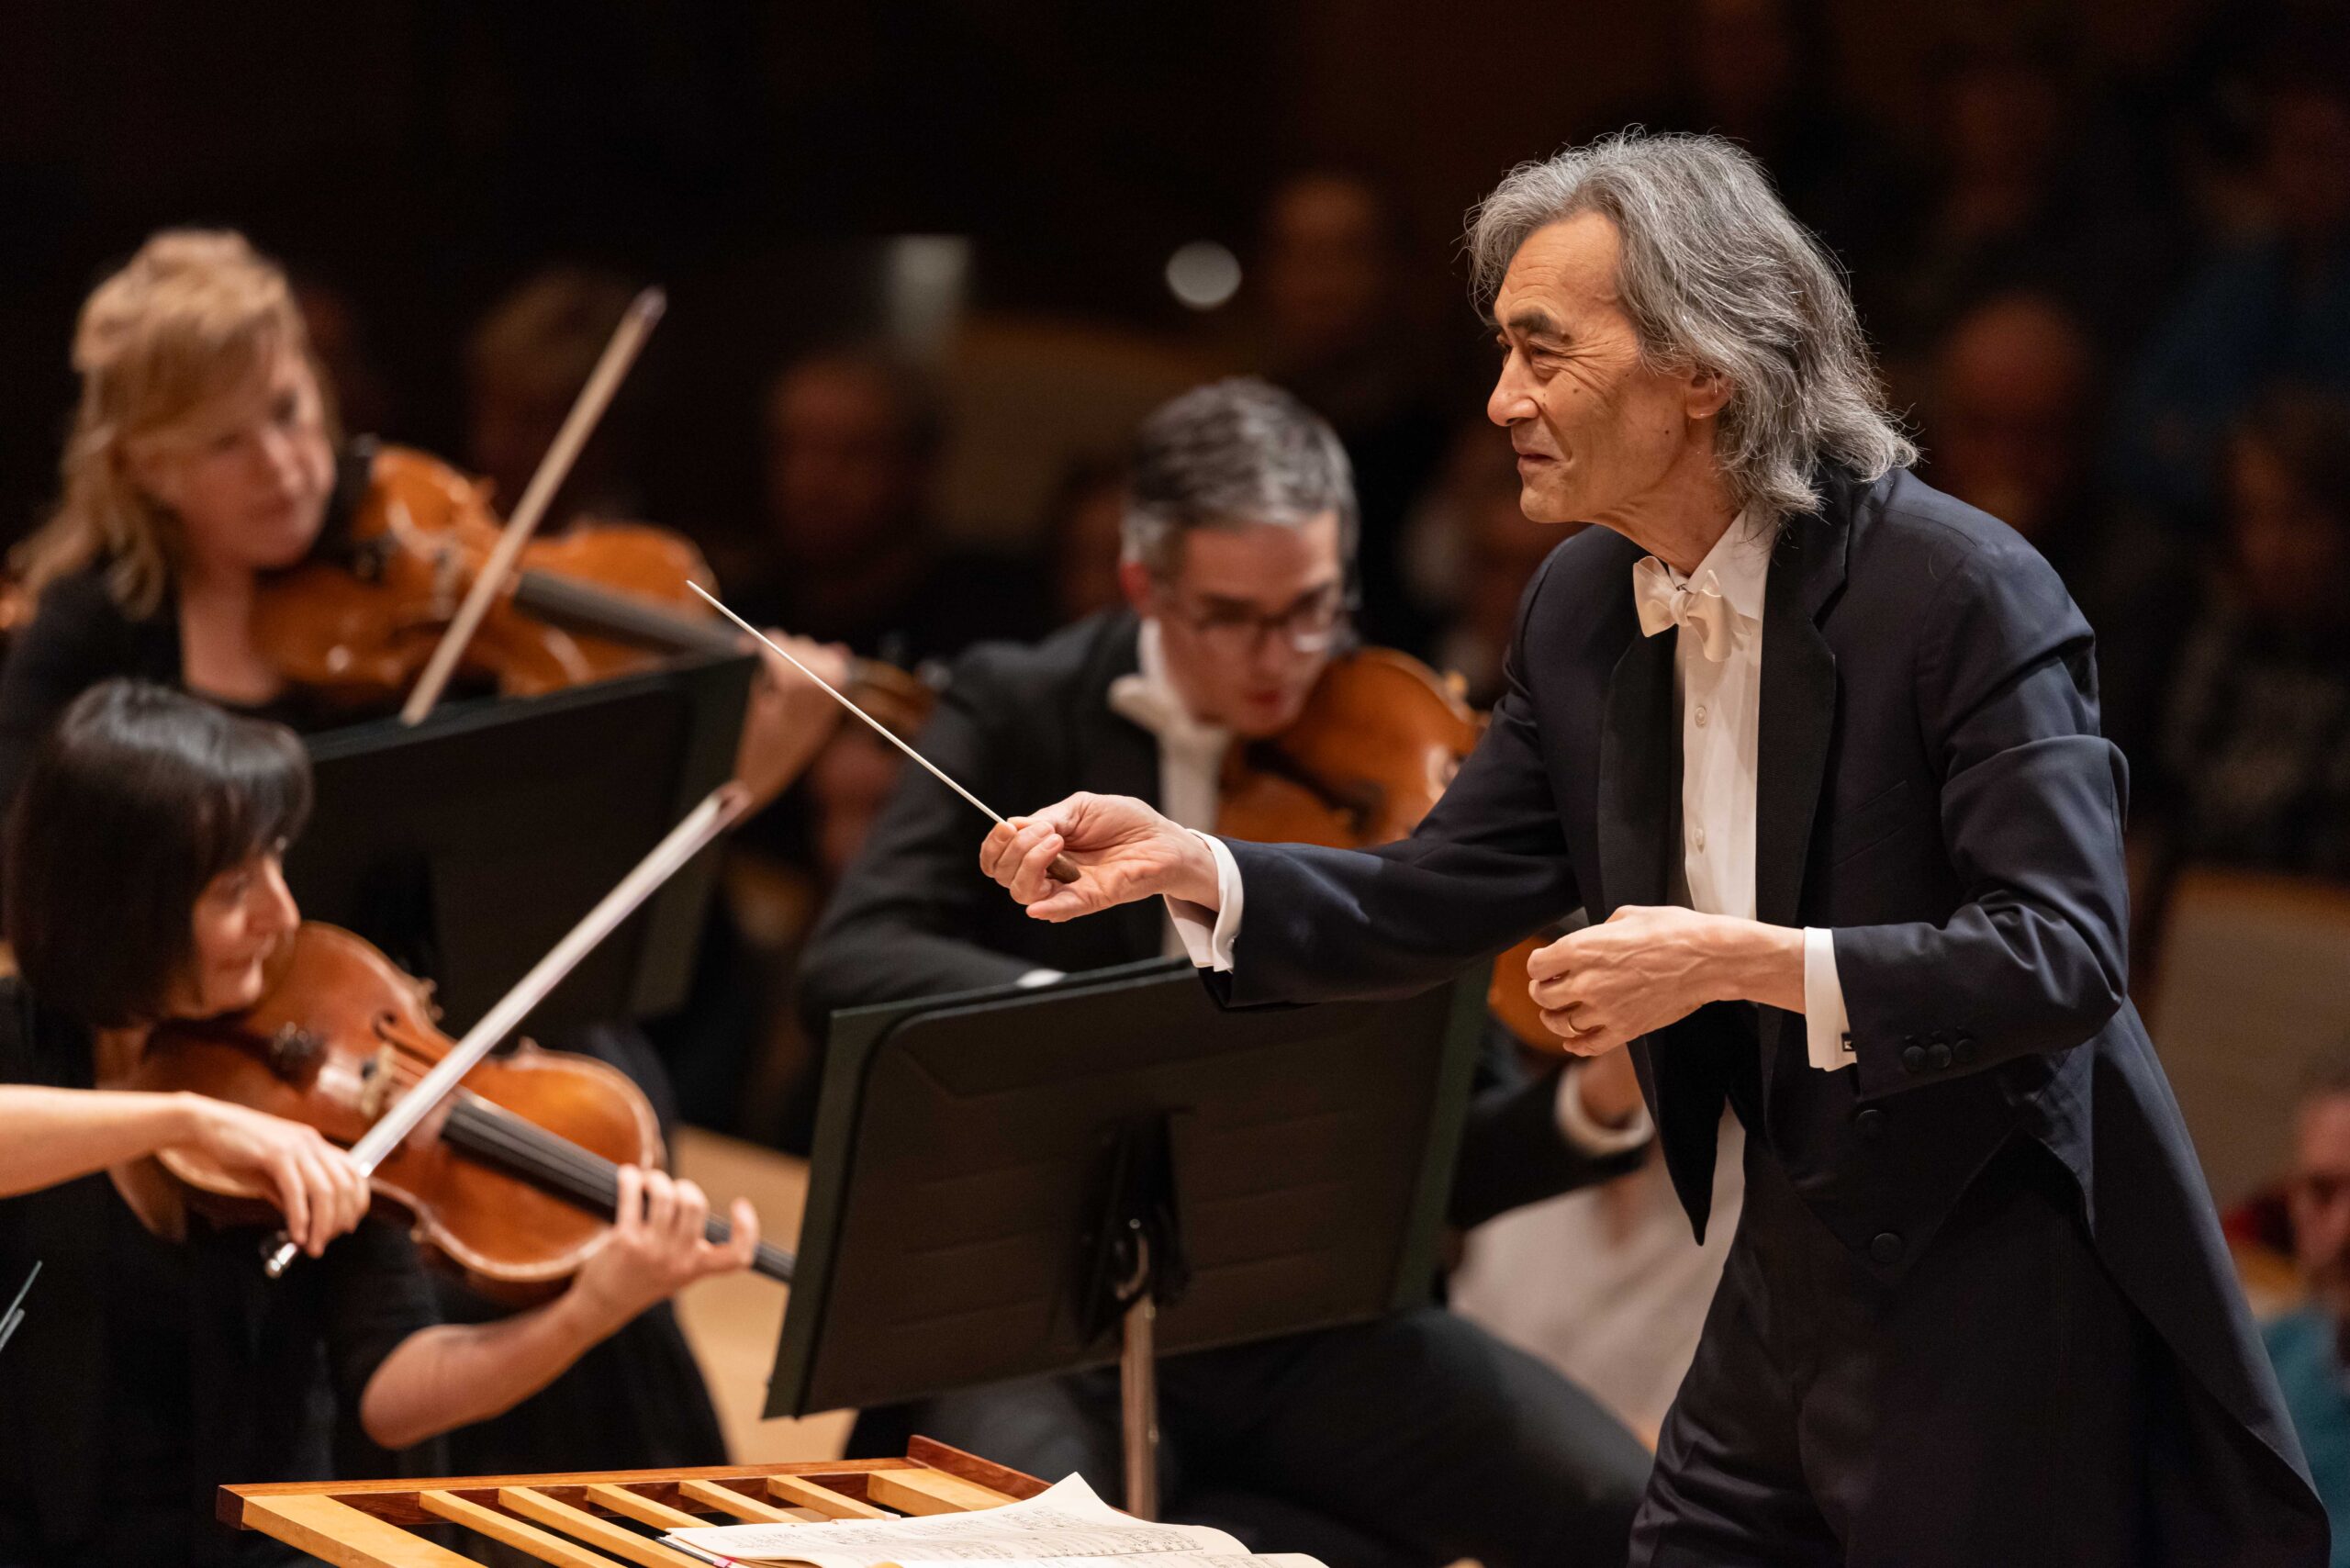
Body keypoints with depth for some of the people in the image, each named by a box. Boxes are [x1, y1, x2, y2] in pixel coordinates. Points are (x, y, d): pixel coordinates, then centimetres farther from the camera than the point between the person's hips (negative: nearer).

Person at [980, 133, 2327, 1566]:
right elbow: (1440, 901, 8)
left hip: (1998, 1305, -7)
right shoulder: (1585, 609, 5)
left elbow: (2066, 953, -24)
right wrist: (1186, 866, -8)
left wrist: (1738, 960, -30)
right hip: (1790, 1277, 7)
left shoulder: (1964, 589, -18)